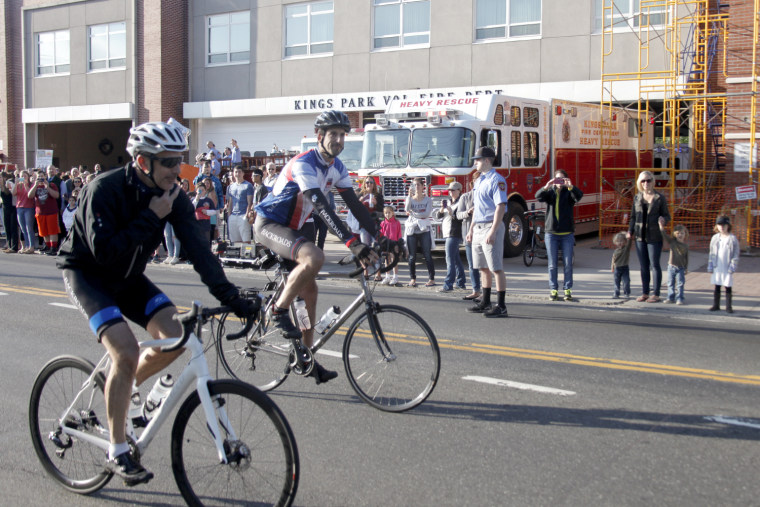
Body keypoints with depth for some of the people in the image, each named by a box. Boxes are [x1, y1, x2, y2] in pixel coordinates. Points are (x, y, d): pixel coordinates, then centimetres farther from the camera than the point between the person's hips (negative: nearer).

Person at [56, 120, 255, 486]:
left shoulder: (172, 195, -10)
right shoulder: (105, 190, -26)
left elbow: (196, 247, -13)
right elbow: (105, 252, -32)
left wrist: (229, 295, -23)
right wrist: (150, 218, -32)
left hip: (128, 277, 6)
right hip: (85, 273, -6)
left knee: (174, 337, -14)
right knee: (126, 350, -24)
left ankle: (119, 388, 16)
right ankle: (117, 453, -9)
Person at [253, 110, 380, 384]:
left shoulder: (336, 167, 2)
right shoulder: (304, 164, -25)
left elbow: (354, 204, 1)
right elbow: (321, 207, -36)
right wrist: (352, 243, -45)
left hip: (291, 228, 9)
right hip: (268, 224, -9)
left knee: (309, 290, 4)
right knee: (314, 257, -34)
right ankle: (279, 310, -16)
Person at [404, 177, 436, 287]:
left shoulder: (428, 200, 4)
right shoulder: (410, 199, 9)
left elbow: (427, 213, -10)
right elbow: (407, 209, -11)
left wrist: (413, 214, -8)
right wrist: (410, 195, -17)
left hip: (424, 230, -2)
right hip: (411, 230, 2)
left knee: (427, 256, -4)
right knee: (412, 257, 3)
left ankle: (431, 279, 0)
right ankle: (412, 279, 11)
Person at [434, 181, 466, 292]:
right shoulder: (448, 202, 16)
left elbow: (460, 218, -19)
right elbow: (438, 216, 10)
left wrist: (450, 211, -25)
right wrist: (442, 209, -8)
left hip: (455, 234, -9)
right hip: (449, 234, 9)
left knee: (450, 259, -13)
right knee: (456, 259, 13)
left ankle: (448, 285, -15)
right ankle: (461, 283, 20)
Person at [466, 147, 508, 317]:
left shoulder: (497, 180, -12)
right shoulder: (480, 181, 18)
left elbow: (501, 207, -19)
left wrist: (492, 231, -25)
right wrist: (471, 229, 19)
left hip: (491, 227, -10)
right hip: (478, 229, 10)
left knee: (496, 268, -7)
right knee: (484, 268, 15)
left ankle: (501, 306, -5)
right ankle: (485, 303, 24)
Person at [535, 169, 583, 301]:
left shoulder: (569, 192, 4)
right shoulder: (550, 192, 8)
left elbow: (579, 195, -16)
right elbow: (538, 196, -11)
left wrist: (571, 187, -36)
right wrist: (546, 187, -31)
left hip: (567, 233, -1)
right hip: (551, 233, 1)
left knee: (568, 264, 1)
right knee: (552, 265, 4)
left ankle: (567, 290, 8)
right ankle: (553, 290, 9)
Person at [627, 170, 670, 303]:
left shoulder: (660, 198, -2)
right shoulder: (637, 198, 9)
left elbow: (667, 215, 2)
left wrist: (662, 221, -20)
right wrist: (630, 231, 5)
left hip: (654, 236, -4)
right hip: (640, 236, 4)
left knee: (654, 265, -2)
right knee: (643, 266, 8)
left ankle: (655, 294, 3)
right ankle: (645, 293, 16)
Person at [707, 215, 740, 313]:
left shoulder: (732, 239, -4)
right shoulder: (715, 238, 7)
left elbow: (736, 254, -3)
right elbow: (712, 253, 12)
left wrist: (733, 266, -10)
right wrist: (710, 265, 7)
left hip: (727, 268, -3)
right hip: (717, 267, 3)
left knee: (728, 287, 2)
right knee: (717, 287, 9)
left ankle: (729, 307, 9)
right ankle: (716, 305, 18)